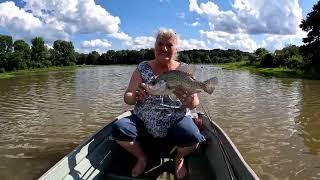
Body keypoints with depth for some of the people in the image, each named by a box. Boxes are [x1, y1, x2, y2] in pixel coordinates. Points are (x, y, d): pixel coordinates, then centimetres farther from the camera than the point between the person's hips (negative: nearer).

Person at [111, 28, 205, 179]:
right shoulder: (143, 68, 0)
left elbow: (195, 104, -1)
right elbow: (127, 98, -2)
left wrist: (190, 101, -27)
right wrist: (135, 96, -26)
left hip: (176, 122, -1)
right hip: (143, 122, 1)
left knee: (192, 137, -30)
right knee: (119, 129, -25)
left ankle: (179, 158, 9)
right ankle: (142, 158, 7)